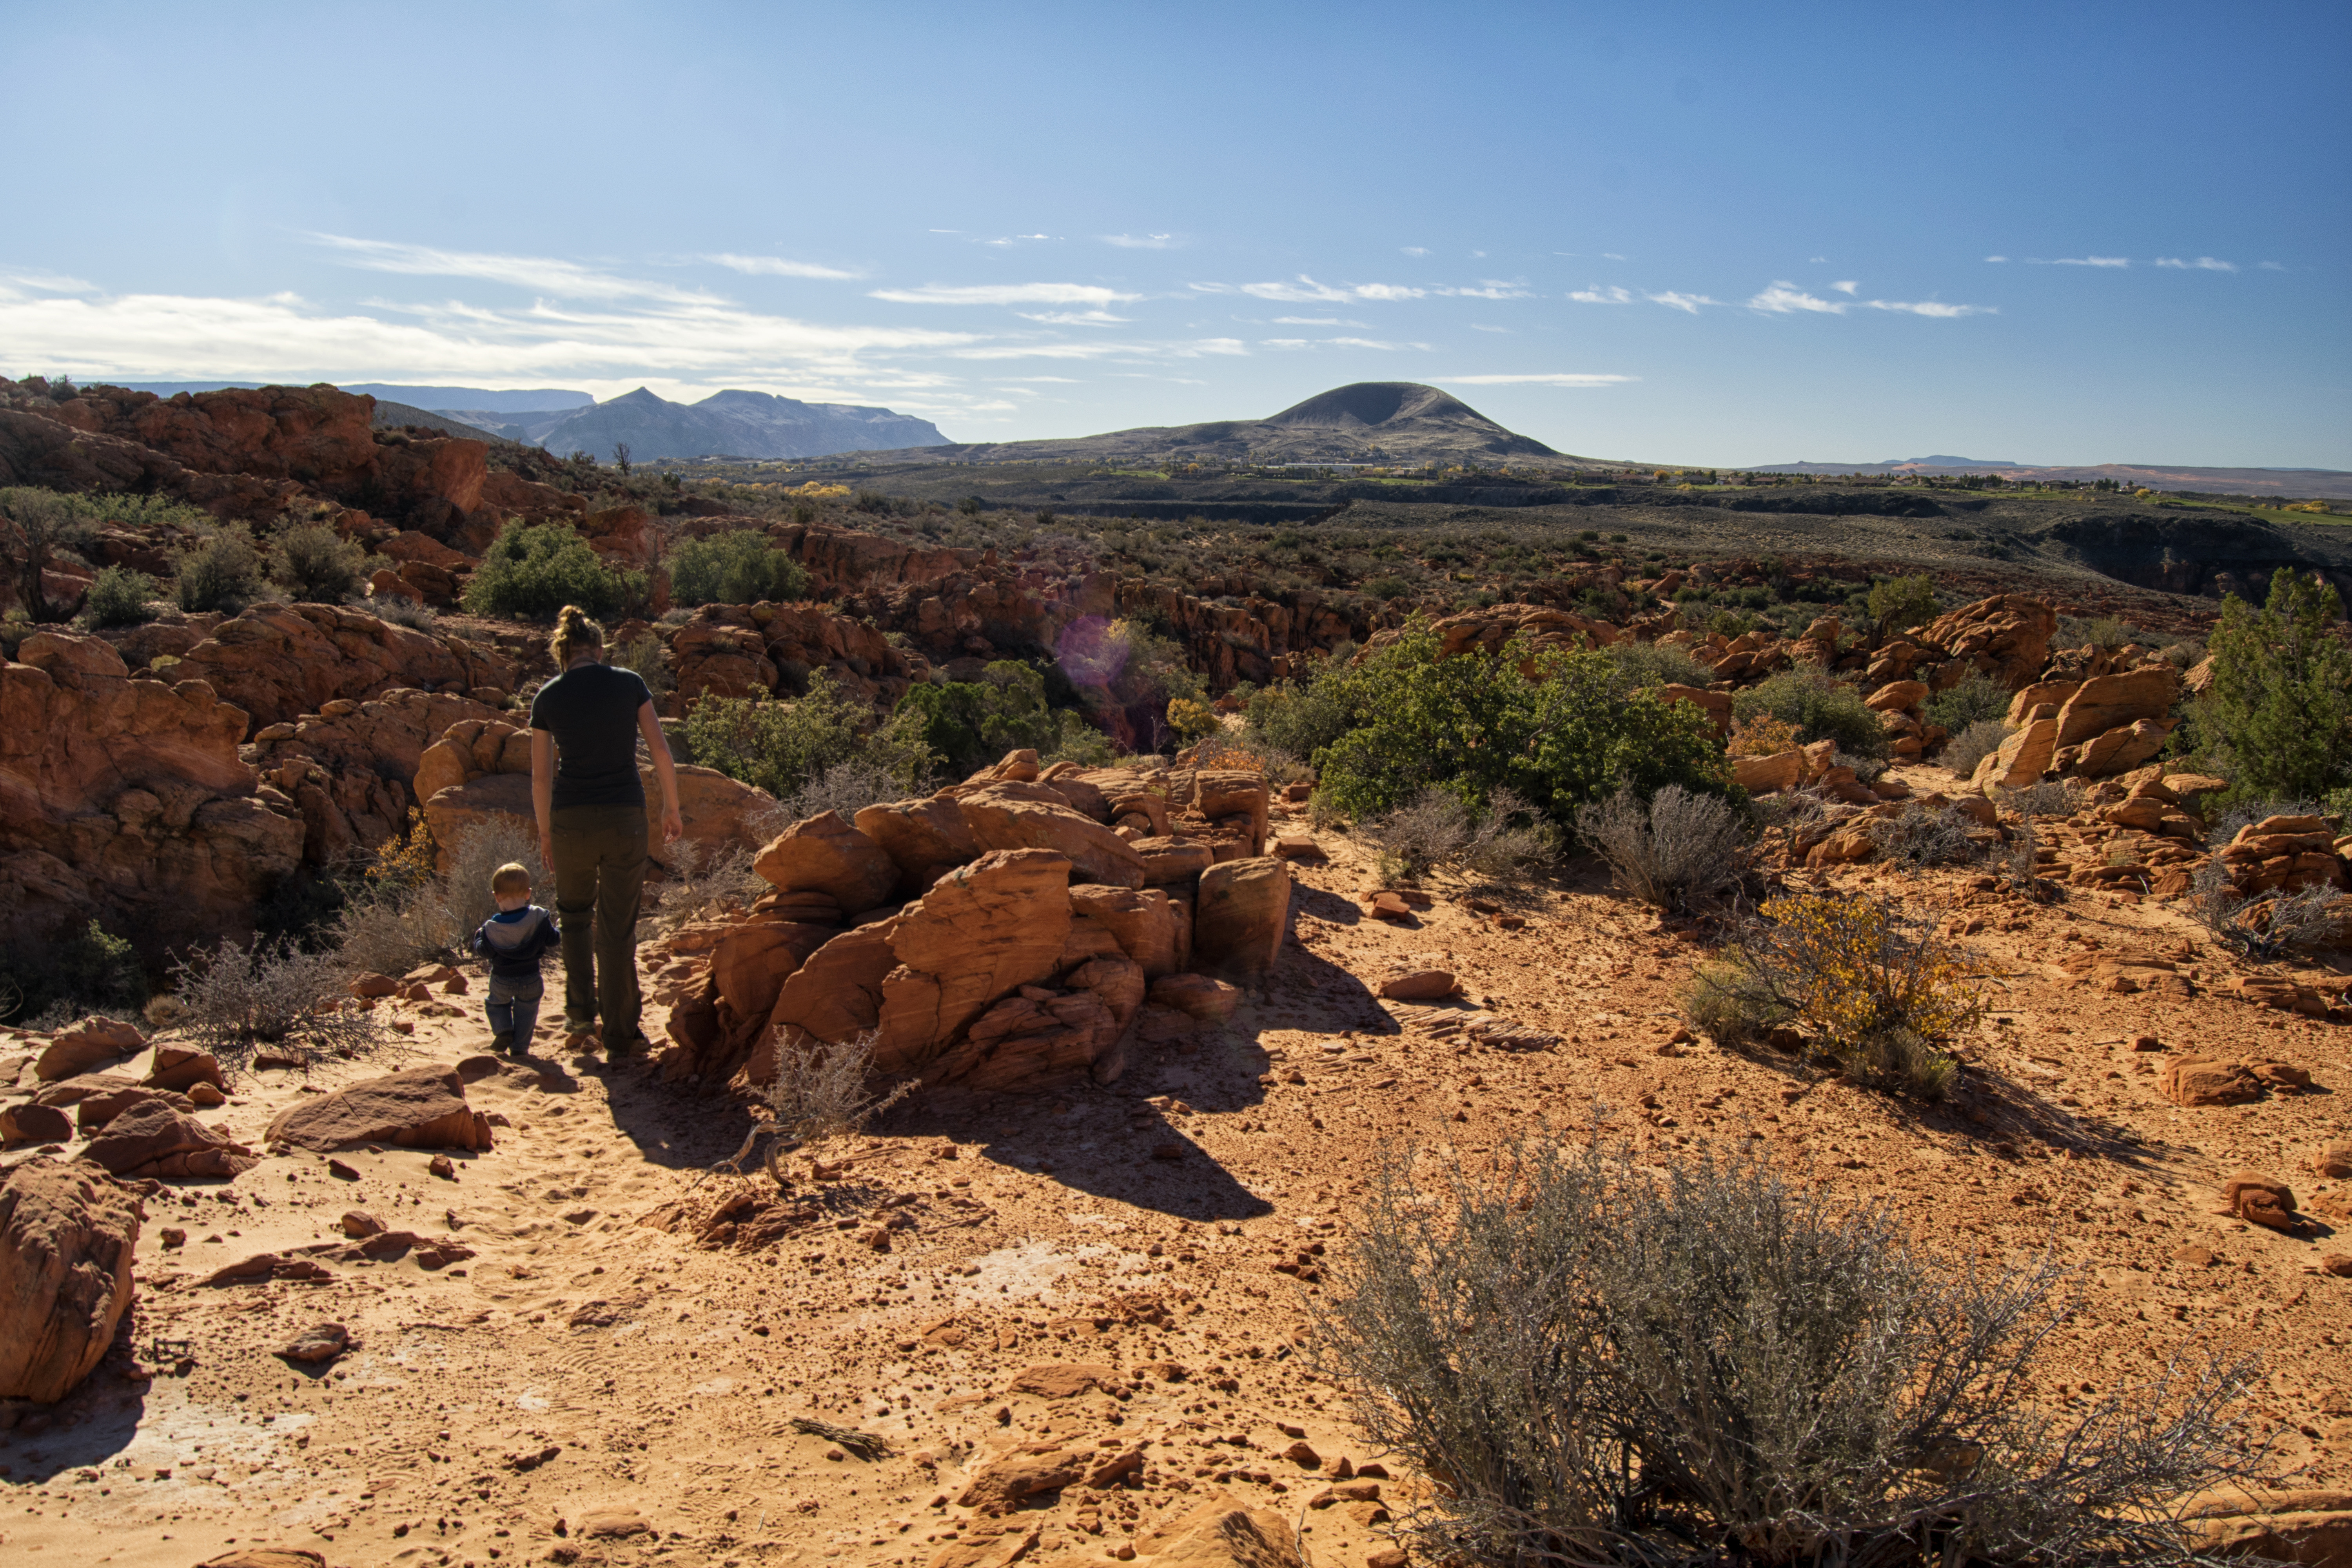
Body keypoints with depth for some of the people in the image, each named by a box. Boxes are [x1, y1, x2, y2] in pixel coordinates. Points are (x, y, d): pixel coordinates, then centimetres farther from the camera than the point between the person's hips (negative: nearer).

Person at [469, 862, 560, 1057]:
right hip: (530, 979, 0)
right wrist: (558, 927, 12)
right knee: (526, 1010, 16)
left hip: (502, 980, 0)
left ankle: (503, 1030, 8)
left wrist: (478, 937, 9)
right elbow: (552, 940, -9)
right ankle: (520, 1046, 12)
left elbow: (484, 951, -10)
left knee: (496, 1002, 27)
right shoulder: (538, 918, -17)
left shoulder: (492, 928, -19)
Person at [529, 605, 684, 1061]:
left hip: (572, 819, 0)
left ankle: (581, 1010, 23)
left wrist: (545, 833, 12)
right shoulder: (629, 683, 1)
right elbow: (660, 751, -2)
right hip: (625, 817, 0)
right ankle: (618, 1037, 10)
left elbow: (541, 776, 2)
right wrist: (671, 808, 8)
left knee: (574, 912, 25)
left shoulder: (548, 697, 1)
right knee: (618, 926, 7)